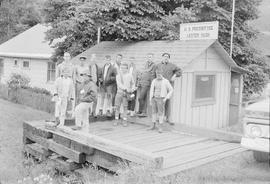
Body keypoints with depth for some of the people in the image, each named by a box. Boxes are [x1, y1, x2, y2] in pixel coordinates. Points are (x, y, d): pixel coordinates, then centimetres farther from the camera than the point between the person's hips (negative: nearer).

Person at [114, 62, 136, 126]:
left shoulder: (129, 76, 4)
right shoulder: (118, 76, 0)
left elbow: (133, 84, 16)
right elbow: (119, 84, -13)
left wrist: (132, 89, -1)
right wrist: (126, 88, -24)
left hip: (126, 93, 0)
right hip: (119, 92, 1)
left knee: (125, 107, 1)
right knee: (117, 106, 4)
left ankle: (125, 121, 9)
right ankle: (116, 120, 15)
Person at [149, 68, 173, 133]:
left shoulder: (166, 81, -8)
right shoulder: (154, 81, 5)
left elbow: (171, 90, -4)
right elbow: (151, 90, 10)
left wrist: (166, 98, -12)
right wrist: (150, 99, 5)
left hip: (161, 99, -4)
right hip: (154, 98, 4)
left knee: (160, 113, -7)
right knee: (154, 111, 9)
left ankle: (160, 127, -2)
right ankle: (154, 125, 21)